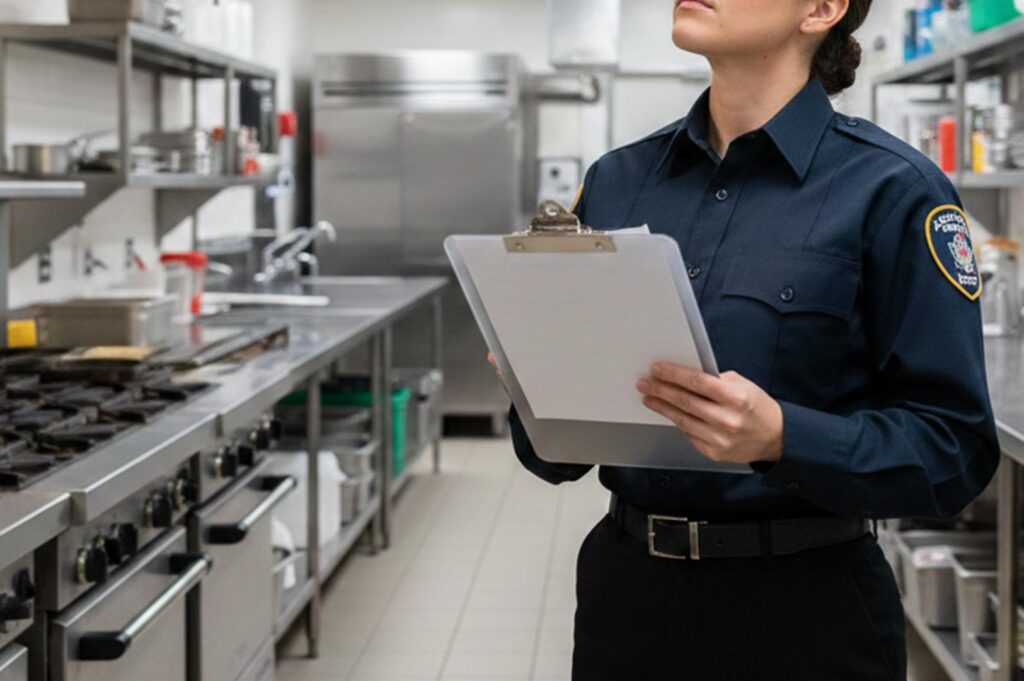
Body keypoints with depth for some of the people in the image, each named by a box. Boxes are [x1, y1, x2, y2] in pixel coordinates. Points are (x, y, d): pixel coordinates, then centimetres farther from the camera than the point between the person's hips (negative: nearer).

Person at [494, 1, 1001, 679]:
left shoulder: (891, 190, -10)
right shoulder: (617, 182, 4)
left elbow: (956, 448, -12)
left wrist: (781, 437, -26)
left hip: (803, 605, -4)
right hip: (624, 590, 4)